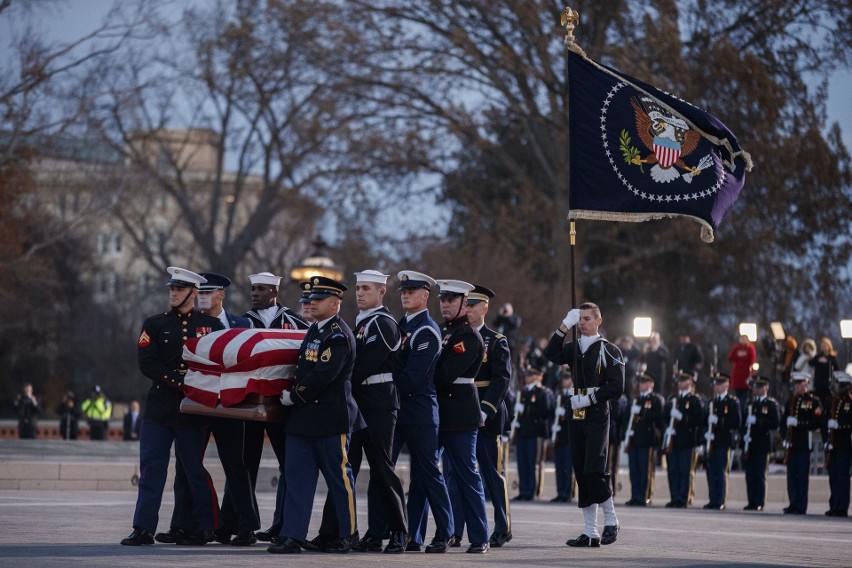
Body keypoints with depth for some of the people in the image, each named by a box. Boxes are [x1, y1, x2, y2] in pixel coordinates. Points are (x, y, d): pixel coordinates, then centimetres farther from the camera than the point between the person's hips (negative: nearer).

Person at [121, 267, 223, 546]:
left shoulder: (211, 325, 7)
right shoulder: (155, 324, 8)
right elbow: (147, 364, -2)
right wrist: (180, 382, -13)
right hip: (160, 406, 2)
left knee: (194, 469, 2)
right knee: (151, 467, -2)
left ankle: (205, 528, 11)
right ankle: (144, 528, 0)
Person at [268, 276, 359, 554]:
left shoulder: (339, 335, -13)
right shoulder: (314, 331, 15)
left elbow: (322, 375, -20)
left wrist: (295, 396, -12)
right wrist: (292, 395, 13)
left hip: (331, 418, -9)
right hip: (303, 416, 9)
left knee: (339, 477, 2)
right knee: (296, 475, 3)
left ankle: (347, 535, 12)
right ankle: (292, 536, 2)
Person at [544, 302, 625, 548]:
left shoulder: (609, 350, 0)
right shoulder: (573, 348, 13)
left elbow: (617, 387, -7)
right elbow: (552, 355, -8)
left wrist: (590, 399, -14)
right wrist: (564, 326, -12)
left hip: (598, 417, -5)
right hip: (577, 417, 5)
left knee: (594, 470, -15)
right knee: (582, 474, 5)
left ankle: (611, 520, 2)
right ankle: (590, 532, 8)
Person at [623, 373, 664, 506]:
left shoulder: (656, 400, 1)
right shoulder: (636, 400, 21)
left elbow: (659, 419, -5)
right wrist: (627, 438, 15)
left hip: (647, 441, -6)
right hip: (634, 439, 6)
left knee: (645, 470, -5)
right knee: (634, 470, 6)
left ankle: (643, 498, -4)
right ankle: (635, 497, 9)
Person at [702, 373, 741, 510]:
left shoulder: (733, 402, 0)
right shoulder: (711, 402, 19)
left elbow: (736, 423, -9)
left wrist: (719, 421, -17)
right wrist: (706, 433, 0)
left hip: (724, 442, -6)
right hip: (711, 442, 6)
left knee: (721, 472, -6)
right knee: (711, 472, 4)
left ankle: (720, 502, -4)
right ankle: (713, 500, 9)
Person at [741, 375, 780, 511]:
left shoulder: (771, 404, 1)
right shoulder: (750, 404, 18)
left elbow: (775, 423, -9)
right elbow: (744, 421, 19)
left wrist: (757, 421, -17)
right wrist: (744, 435, 3)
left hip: (762, 445, -5)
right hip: (749, 444, 5)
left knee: (760, 475, -5)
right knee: (750, 475, 3)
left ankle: (759, 503, -4)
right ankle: (751, 502, 7)